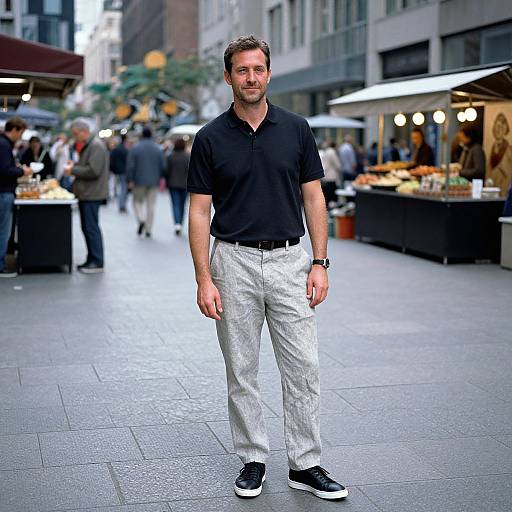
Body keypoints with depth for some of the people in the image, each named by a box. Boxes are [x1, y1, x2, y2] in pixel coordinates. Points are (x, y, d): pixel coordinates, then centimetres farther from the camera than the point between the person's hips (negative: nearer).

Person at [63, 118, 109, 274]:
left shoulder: (96, 146, -15)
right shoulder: (86, 145, 18)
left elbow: (93, 171, -23)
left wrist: (73, 170, -15)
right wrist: (75, 165, 9)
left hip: (92, 195, -10)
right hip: (86, 194, 10)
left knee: (91, 228, -7)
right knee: (87, 228, 13)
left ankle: (97, 262, -2)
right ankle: (91, 260, 19)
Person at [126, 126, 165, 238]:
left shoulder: (135, 148, -5)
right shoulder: (158, 149, 1)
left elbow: (130, 166, -8)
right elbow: (163, 166, 3)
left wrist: (130, 180, -3)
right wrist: (160, 178, 17)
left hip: (139, 181, -2)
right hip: (154, 181, 2)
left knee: (137, 201, 14)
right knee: (151, 205, 6)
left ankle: (141, 219, -11)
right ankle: (148, 229, 6)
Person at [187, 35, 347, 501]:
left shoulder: (296, 129, 2)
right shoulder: (210, 138, -2)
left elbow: (313, 198, 5)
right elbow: (200, 212, -1)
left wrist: (320, 262, -3)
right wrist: (204, 278, -9)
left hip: (289, 259, 1)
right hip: (235, 262, -1)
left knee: (303, 367, 2)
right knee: (242, 371, 7)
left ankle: (305, 465, 13)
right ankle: (252, 460, 21)